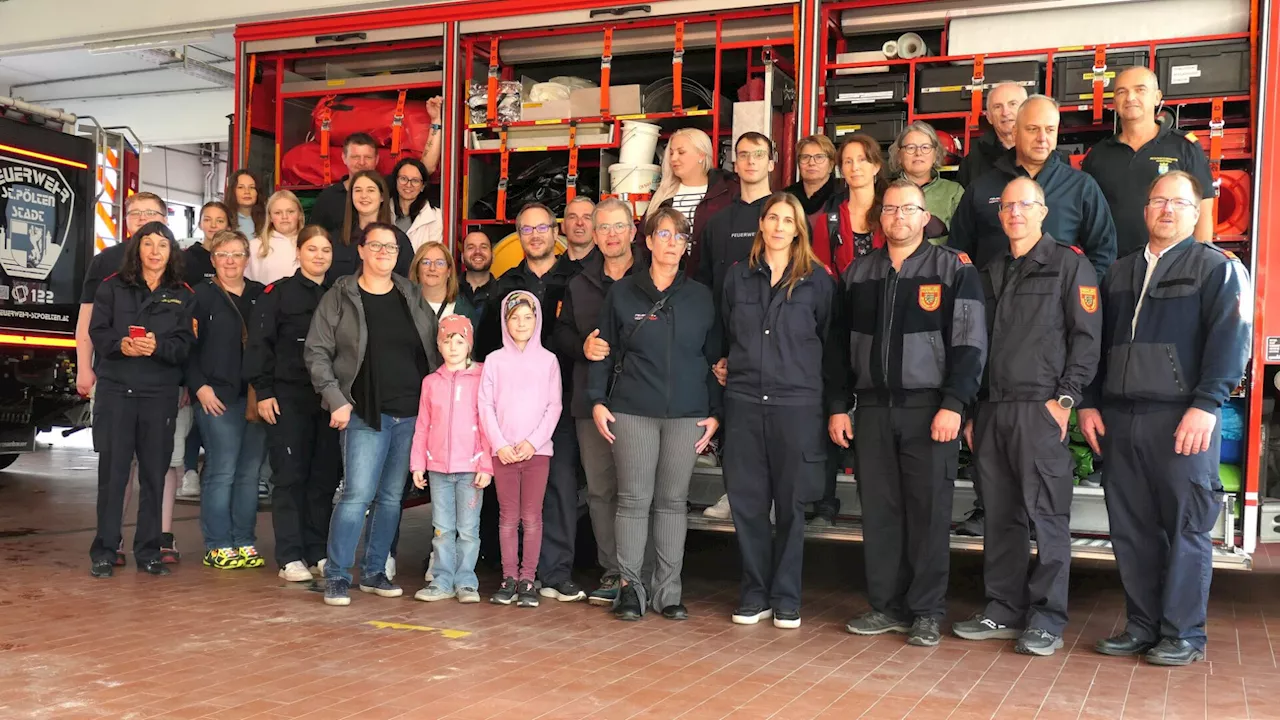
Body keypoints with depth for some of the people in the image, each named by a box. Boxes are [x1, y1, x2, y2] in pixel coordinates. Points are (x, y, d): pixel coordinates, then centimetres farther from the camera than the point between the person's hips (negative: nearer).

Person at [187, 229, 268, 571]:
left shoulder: (261, 296, 14)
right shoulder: (201, 295, 3)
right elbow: (187, 346, -2)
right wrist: (199, 387, -10)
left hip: (257, 397, 4)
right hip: (218, 396, -4)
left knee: (250, 472, 7)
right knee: (222, 472, -3)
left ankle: (245, 542, 15)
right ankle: (218, 546, 6)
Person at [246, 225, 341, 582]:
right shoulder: (277, 293, 1)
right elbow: (259, 344, -4)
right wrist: (263, 392, -10)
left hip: (330, 400, 4)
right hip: (288, 398, -4)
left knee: (325, 477, 5)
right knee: (290, 476, -1)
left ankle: (318, 553, 14)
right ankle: (290, 556, 4)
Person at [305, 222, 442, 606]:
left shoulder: (413, 297, 10)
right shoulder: (339, 298, 0)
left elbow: (435, 351, 13)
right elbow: (317, 352, -1)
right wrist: (335, 399, -10)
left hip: (412, 414, 4)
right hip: (366, 415, -4)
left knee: (392, 497, 10)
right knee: (358, 494, -11)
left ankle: (374, 571, 21)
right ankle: (336, 576, 1)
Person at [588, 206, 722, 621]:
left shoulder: (700, 296, 9)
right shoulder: (622, 293, 6)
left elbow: (714, 356, 10)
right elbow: (604, 351, 8)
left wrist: (715, 412, 5)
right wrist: (597, 401, 0)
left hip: (687, 414, 1)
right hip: (632, 412, -1)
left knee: (673, 500, 4)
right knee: (634, 498, -2)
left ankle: (668, 590, 12)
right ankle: (630, 586, 8)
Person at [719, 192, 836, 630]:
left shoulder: (816, 280, 4)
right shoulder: (738, 277, 10)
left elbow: (830, 342, 6)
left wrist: (825, 399, 3)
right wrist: (729, 371, 8)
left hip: (797, 404, -2)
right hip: (744, 401, 2)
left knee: (791, 504, 4)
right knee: (746, 501, 4)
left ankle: (786, 599, 15)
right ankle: (755, 594, 17)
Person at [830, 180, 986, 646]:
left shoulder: (954, 270, 1)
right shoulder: (858, 274, 13)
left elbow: (969, 343, -5)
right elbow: (840, 345, 14)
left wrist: (952, 405, -13)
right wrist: (838, 406, 7)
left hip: (929, 408, -4)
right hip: (872, 409, 4)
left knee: (929, 510, 0)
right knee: (878, 510, 6)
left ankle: (927, 612, 9)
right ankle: (887, 606, 16)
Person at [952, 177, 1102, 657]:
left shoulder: (1069, 265, 2)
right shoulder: (991, 273, 19)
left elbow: (1087, 337, -4)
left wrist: (1065, 399, -12)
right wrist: (972, 410, 13)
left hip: (1041, 409, -5)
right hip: (992, 410, 6)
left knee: (1047, 516, -2)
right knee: (1001, 517, 9)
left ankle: (1047, 620, 4)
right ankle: (1003, 611, 17)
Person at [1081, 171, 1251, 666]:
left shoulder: (1218, 268, 4)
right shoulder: (1120, 273, 21)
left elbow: (1230, 339, -7)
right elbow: (1098, 341, 20)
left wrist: (1206, 405, -17)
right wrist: (1090, 403, 11)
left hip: (1183, 417, -5)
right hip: (1121, 417, 5)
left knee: (1186, 527, -1)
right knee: (1130, 526, 7)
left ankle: (1184, 634, 7)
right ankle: (1142, 625, 17)